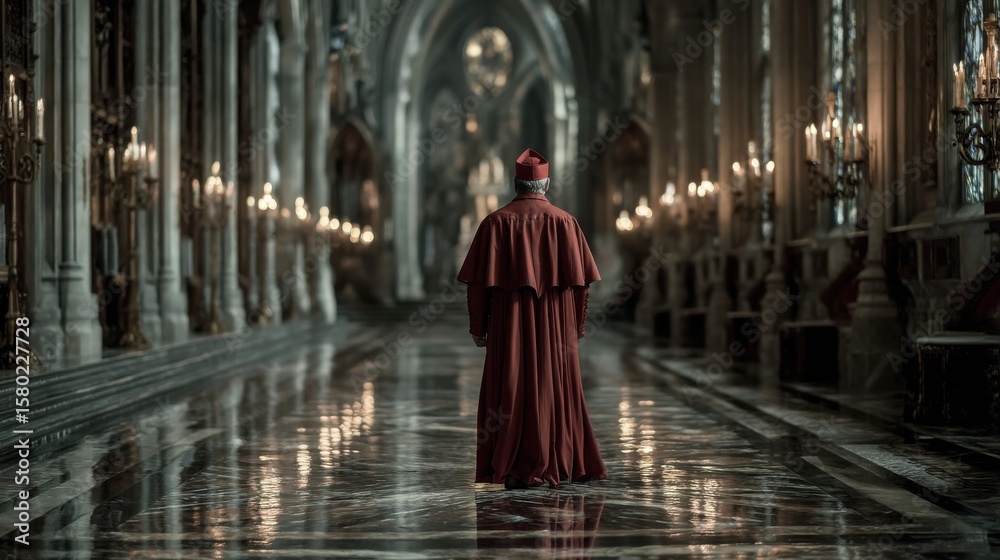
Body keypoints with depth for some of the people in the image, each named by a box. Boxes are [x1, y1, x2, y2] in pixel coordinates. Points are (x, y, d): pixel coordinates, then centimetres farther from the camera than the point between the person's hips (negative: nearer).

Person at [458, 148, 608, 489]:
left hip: (510, 324, -1)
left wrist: (478, 326, 2)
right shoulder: (565, 222, -2)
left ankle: (516, 470, 2)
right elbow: (581, 279, -2)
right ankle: (559, 466, 14)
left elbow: (480, 280, -6)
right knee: (556, 390, 10)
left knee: (512, 392, 3)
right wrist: (578, 324, 8)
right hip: (556, 326, 1)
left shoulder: (496, 222, -4)